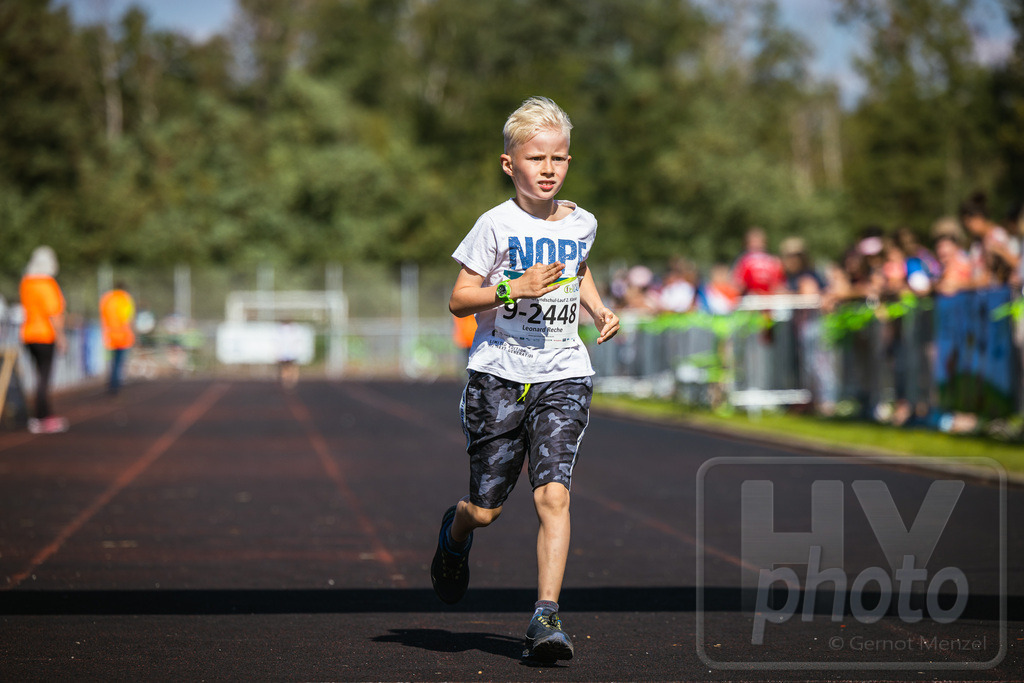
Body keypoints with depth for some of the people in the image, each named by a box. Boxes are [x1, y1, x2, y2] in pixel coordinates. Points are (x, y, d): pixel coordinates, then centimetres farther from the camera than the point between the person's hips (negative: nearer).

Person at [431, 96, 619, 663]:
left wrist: (599, 309, 12)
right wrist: (513, 289, -21)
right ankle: (455, 536, 43)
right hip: (499, 374, -2)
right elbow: (458, 300, -6)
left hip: (563, 377, 2)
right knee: (486, 508, 6)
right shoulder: (497, 224, -6)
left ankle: (545, 616, -14)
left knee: (553, 494, -15)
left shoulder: (581, 223, 7)